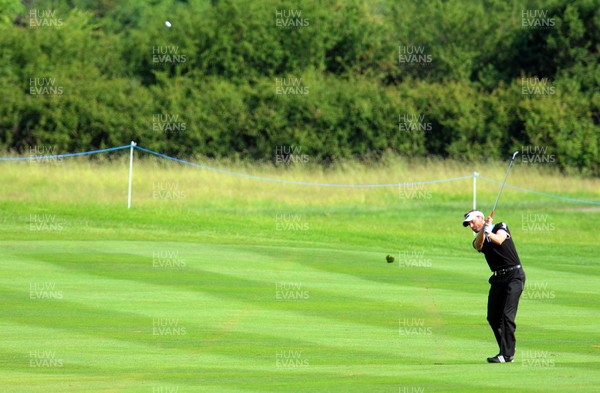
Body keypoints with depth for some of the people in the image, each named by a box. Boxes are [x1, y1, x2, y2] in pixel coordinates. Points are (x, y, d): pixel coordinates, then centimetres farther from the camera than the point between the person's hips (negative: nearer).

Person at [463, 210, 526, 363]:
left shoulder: (500, 227, 2)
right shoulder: (478, 240, 13)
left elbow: (499, 240, -20)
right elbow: (478, 245, -12)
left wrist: (489, 233, -39)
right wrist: (483, 229, -29)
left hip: (514, 275, -7)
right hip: (498, 278, 7)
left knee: (507, 315, -15)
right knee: (493, 317, 4)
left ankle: (507, 354, -17)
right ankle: (505, 351, 15)